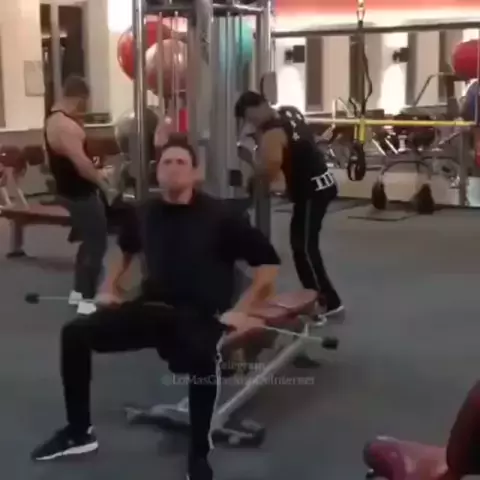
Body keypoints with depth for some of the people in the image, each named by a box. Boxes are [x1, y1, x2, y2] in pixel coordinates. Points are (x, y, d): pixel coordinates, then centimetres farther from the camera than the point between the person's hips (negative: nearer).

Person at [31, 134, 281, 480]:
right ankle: (79, 433, 7)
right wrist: (110, 288, 20)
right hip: (151, 308, 5)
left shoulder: (218, 216, -11)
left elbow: (269, 261, -9)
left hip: (200, 317, -5)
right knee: (76, 334, -10)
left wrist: (242, 310, -14)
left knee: (202, 357, -40)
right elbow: (127, 250, 29)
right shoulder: (143, 214, 4)